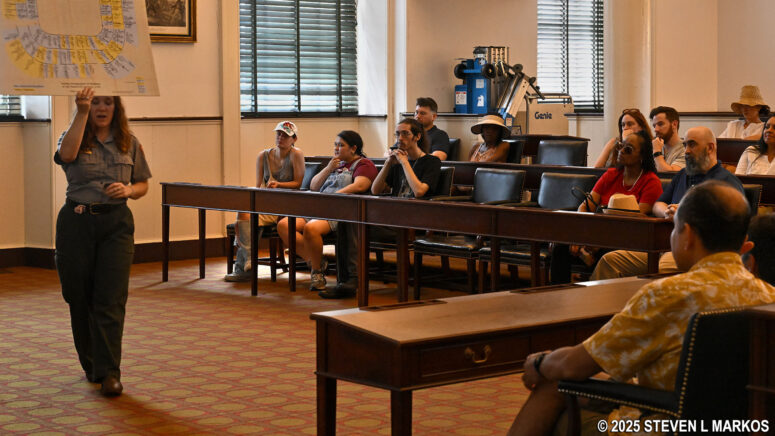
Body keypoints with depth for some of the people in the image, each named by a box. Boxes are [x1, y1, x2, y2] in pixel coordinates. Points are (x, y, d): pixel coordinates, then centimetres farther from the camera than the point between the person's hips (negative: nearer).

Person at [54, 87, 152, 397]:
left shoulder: (128, 143, 9)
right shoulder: (75, 138, 3)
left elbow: (143, 185, 15)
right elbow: (67, 154, -23)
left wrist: (128, 190, -8)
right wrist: (82, 113, -30)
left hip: (116, 223, 0)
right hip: (77, 222, 0)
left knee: (111, 300, -8)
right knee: (80, 298, 7)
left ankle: (109, 372, -7)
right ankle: (91, 365, 25)